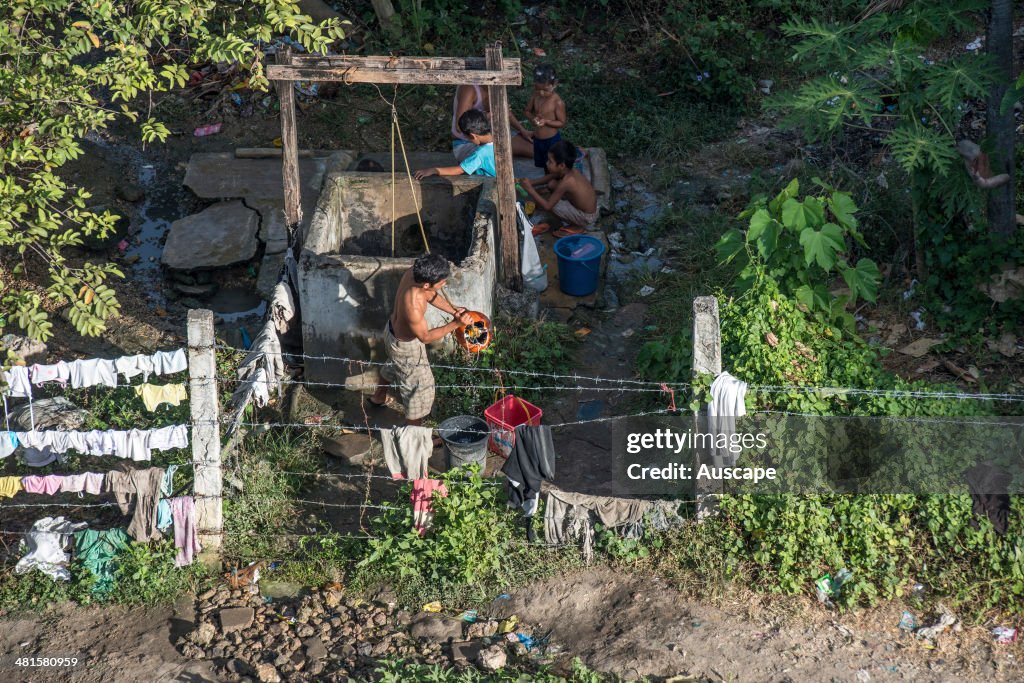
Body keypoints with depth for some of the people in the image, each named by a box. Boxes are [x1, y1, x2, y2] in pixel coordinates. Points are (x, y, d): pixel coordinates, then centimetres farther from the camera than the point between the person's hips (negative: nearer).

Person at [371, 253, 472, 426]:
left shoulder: (414, 272, -24)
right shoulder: (413, 307, -45)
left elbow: (431, 295, -3)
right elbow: (425, 337, -28)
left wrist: (454, 311, -7)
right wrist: (455, 324, -34)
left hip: (392, 329, 8)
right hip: (405, 346, -8)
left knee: (393, 366, 38)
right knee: (420, 390, 12)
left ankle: (378, 397, 65)